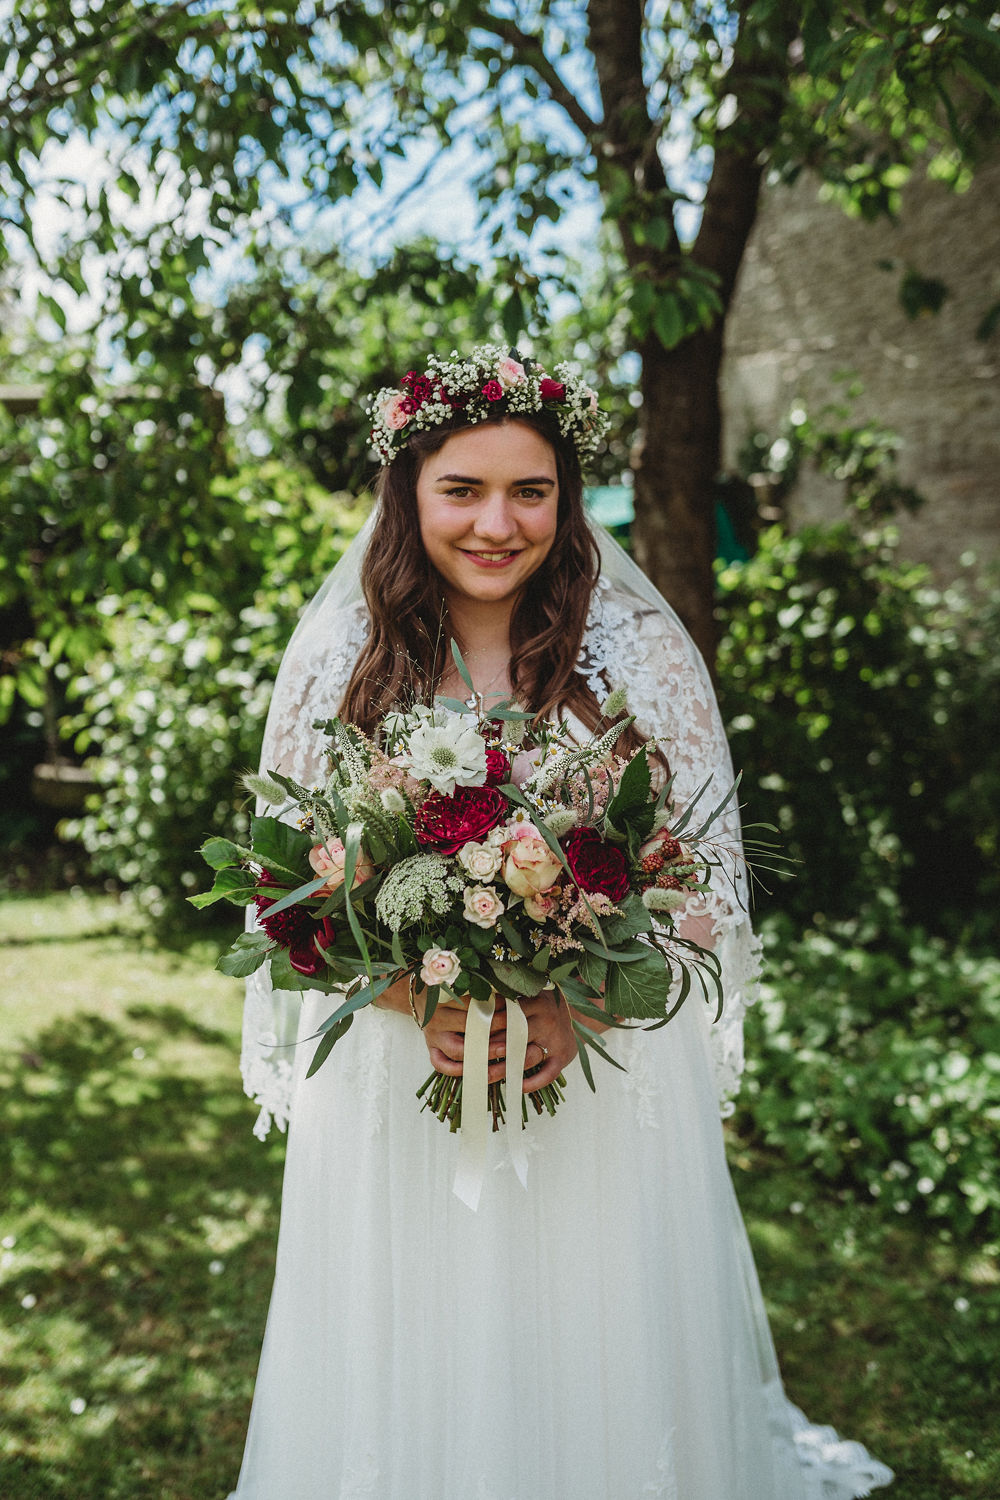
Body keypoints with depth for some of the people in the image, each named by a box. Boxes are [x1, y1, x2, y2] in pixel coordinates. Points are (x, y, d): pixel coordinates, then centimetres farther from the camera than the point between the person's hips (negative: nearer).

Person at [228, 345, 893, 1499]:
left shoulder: (641, 653, -4)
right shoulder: (339, 658, -2)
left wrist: (575, 1007, -19)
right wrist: (424, 1002, -18)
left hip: (605, 1085, 0)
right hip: (396, 1081, 1)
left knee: (597, 1353, 12)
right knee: (415, 1373, 13)